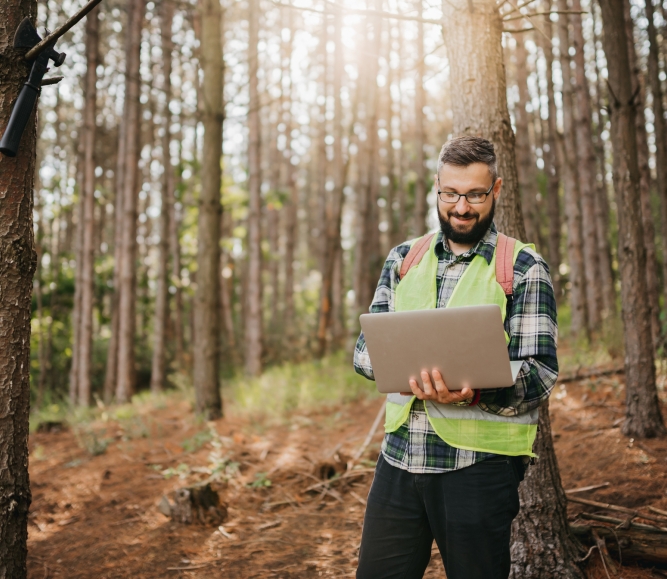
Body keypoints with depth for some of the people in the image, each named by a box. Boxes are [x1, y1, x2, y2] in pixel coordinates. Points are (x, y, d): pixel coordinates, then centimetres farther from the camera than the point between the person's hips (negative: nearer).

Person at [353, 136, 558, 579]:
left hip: (480, 463, -3)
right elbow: (366, 349, 7)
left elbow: (540, 372, -9)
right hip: (400, 455, 4)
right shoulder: (404, 259, 9)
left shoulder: (524, 269, -3)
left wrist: (474, 392, -29)